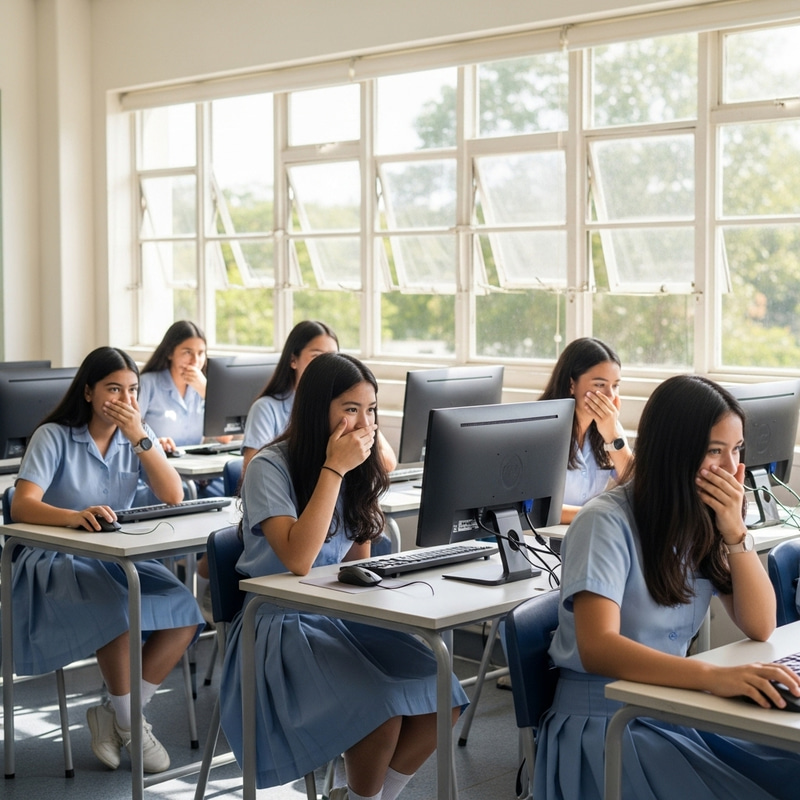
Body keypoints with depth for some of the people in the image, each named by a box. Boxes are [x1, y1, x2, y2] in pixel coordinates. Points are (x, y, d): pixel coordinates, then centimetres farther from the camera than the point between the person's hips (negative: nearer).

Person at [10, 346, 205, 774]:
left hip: (118, 559, 5)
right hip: (55, 562, -5)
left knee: (185, 615, -19)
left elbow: (174, 498, -8)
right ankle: (129, 725, -10)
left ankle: (113, 715, -5)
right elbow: (20, 506, -22)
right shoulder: (54, 436, -7)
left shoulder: (137, 436, 6)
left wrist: (140, 437, -18)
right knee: (122, 614, -33)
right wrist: (74, 517, -42)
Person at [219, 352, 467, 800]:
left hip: (344, 618, 6)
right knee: (383, 712, -26)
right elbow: (298, 560, -27)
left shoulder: (362, 472, 6)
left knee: (441, 702, -14)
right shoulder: (270, 469, -14)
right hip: (283, 627, -6)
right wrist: (334, 469, -25)